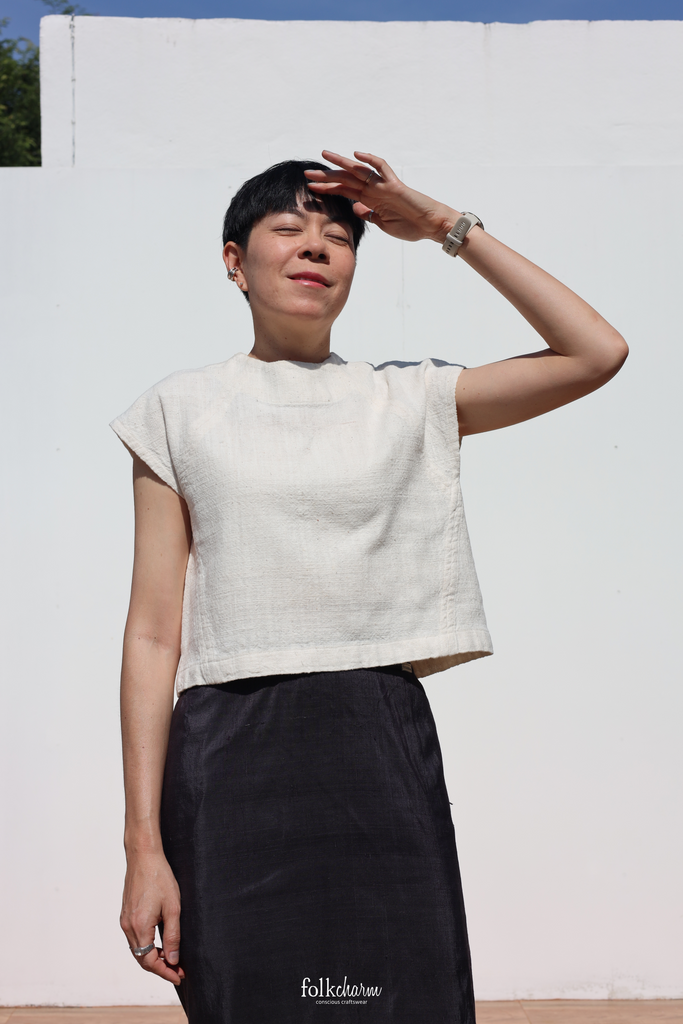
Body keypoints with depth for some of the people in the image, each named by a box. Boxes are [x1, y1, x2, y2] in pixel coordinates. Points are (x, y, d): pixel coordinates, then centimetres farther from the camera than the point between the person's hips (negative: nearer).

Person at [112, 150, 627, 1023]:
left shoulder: (407, 403, 11)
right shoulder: (182, 412, 6)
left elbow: (596, 352, 5)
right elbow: (154, 634, 1)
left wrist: (446, 227, 6)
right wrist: (145, 845, -6)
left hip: (382, 753, 1)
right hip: (231, 759, -1)